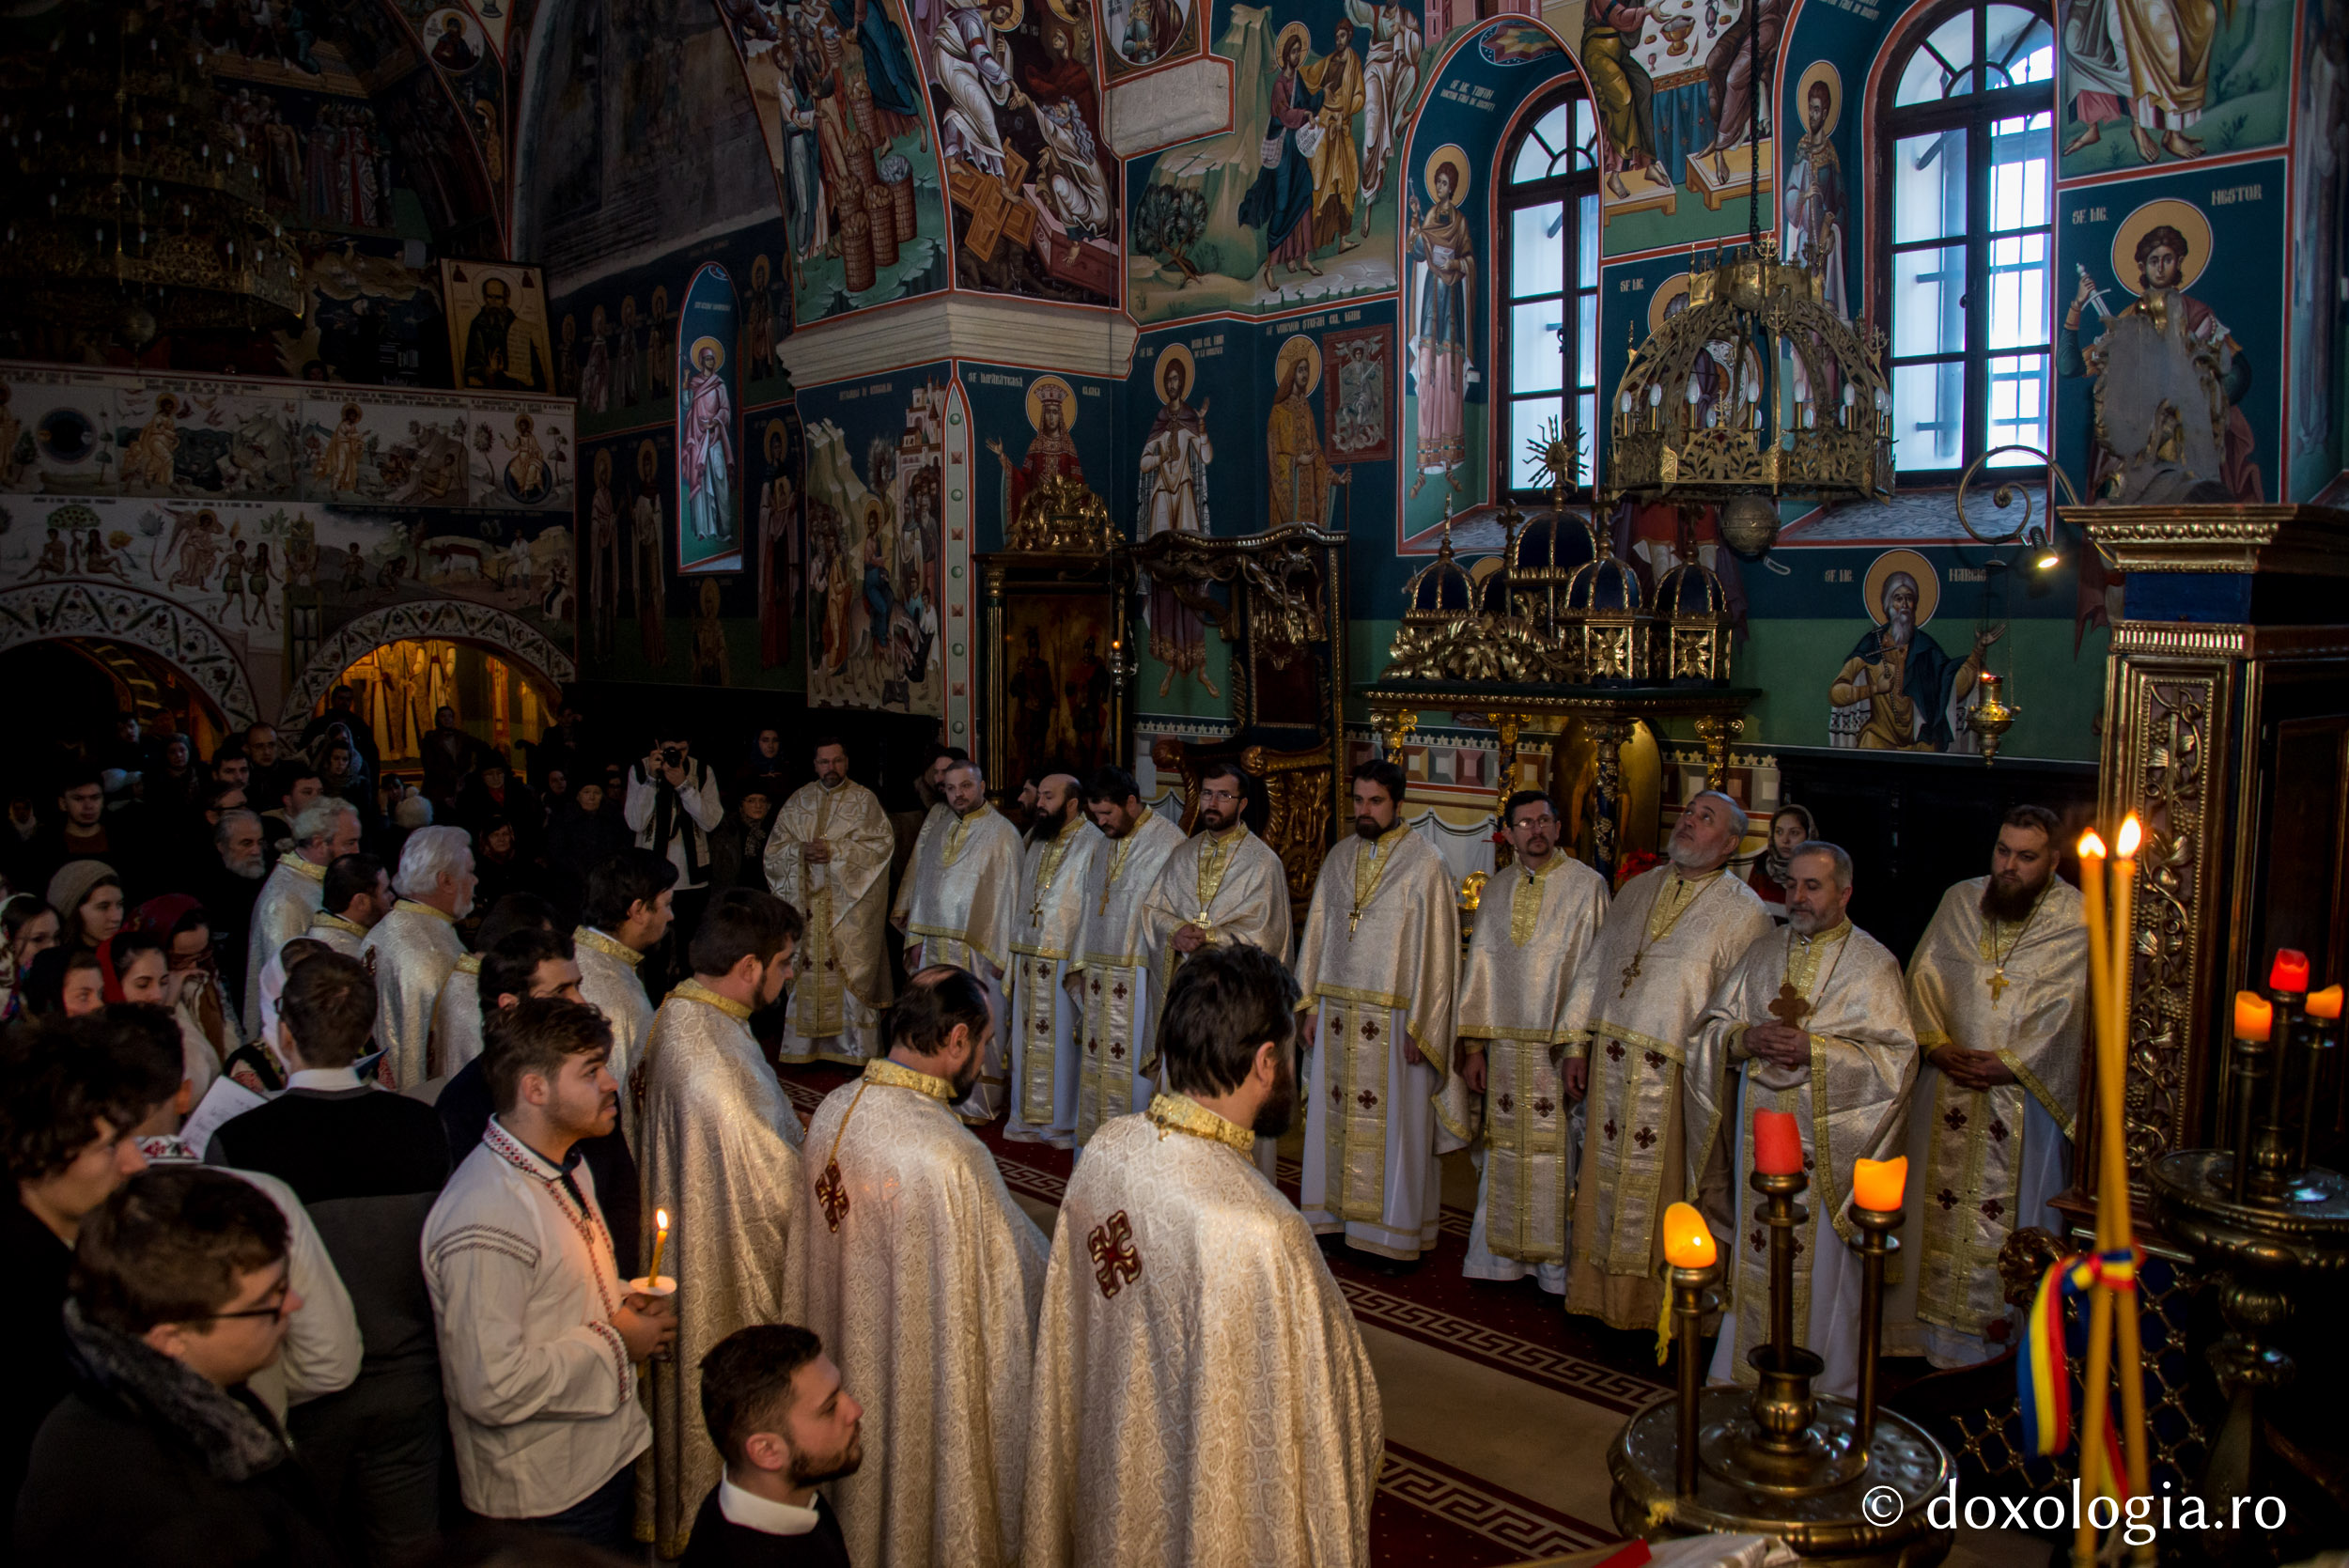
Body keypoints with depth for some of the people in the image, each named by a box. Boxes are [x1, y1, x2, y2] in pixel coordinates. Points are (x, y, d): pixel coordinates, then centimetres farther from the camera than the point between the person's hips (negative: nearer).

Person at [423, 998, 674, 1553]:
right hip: (546, 1496, -9)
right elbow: (492, 1388, -30)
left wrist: (622, 1300, 0)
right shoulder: (486, 1219, -28)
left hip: (608, 1451, 9)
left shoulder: (568, 1169, 5)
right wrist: (614, 1344, -18)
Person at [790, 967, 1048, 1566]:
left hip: (843, 1355, 7)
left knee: (859, 1483, 27)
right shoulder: (951, 1156, -33)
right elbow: (1026, 1273, -21)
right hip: (926, 1376, -7)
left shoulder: (832, 1111, -11)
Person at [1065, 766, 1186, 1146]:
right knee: (1097, 1062, 12)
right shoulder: (1105, 846, 13)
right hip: (1099, 976, 8)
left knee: (1134, 1063, -3)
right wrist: (1080, 965, 14)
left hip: (1139, 978, -7)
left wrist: (1164, 974, -17)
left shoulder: (1167, 843, -12)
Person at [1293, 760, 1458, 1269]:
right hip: (1338, 1015, 5)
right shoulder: (1339, 859, 9)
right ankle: (1337, 1215, 23)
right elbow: (1318, 933, 13)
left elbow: (1435, 949, -10)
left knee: (1393, 1125, 2)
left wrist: (1419, 1027, -13)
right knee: (1337, 1115, 11)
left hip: (1393, 1018, -5)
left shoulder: (1423, 864, -8)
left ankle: (1396, 1234, 13)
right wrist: (1312, 1004, 9)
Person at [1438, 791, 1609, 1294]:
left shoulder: (1587, 885, -2)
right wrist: (1473, 1045, 5)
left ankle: (1558, 1266, 12)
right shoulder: (1496, 890, 10)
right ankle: (1502, 1256, 21)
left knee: (1560, 1155, 1)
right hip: (1505, 1043, 4)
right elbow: (1480, 966, 10)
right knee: (1504, 1153, 9)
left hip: (1562, 1044, -4)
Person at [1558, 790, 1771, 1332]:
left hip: (1677, 1077, -5)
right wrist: (1576, 1044, 10)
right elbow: (1594, 966, 15)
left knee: (1662, 1188, 3)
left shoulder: (1743, 912, -3)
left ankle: (1662, 1304, 18)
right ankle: (1603, 1291, 25)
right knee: (1607, 1180, 11)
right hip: (1611, 1065, 5)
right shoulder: (1636, 890, 13)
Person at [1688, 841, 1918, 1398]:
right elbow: (1712, 1023, 10)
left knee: (1821, 1264, 3)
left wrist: (1814, 1050, -20)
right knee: (1757, 1259, 11)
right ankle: (1748, 1373, 24)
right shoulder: (1764, 950, 10)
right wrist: (1745, 1038, -12)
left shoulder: (1873, 964, -3)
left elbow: (1896, 1056, -10)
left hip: (1826, 1140, -4)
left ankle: (1825, 1390, 18)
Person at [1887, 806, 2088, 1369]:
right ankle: (1932, 1322, 20)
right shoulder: (1959, 901, 7)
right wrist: (1937, 1044, -9)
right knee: (1939, 1202, 9)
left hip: (2025, 1092, -3)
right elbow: (1923, 975, 4)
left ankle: (2007, 1328, 14)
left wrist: (2008, 1064, -16)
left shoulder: (2076, 918, -5)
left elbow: (2064, 1008, -11)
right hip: (1948, 1085, 4)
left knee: (2012, 1211, 2)